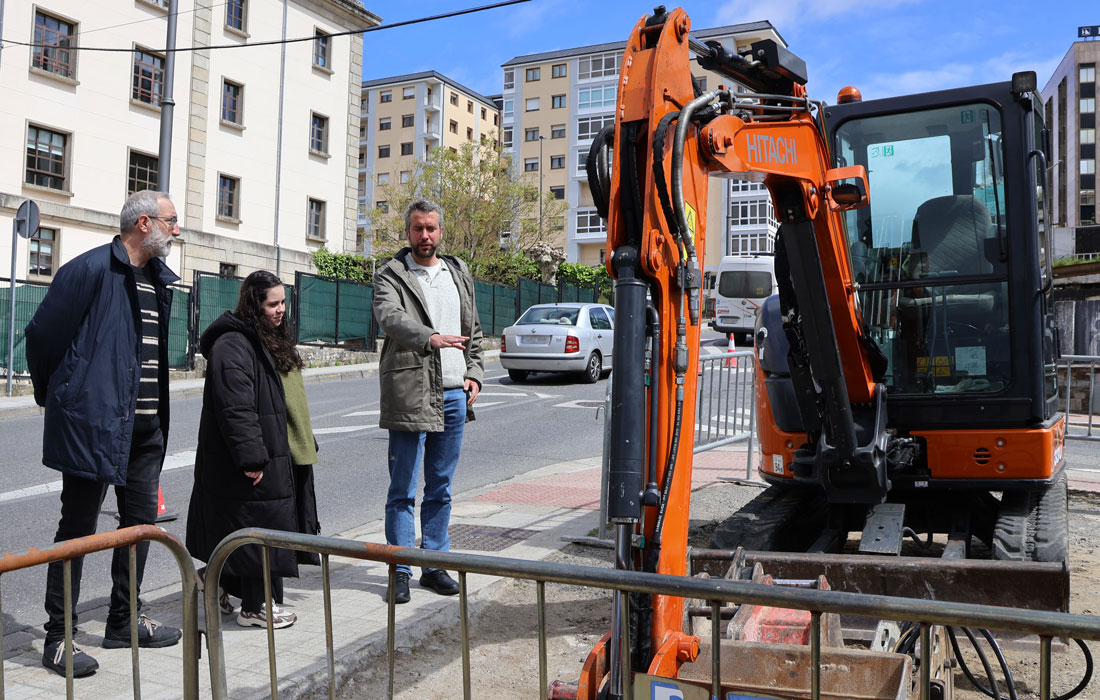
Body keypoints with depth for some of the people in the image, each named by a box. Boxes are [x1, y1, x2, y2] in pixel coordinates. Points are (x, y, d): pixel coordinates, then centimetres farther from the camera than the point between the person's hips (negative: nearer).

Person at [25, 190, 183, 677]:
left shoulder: (158, 278, 13)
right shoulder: (91, 269, -13)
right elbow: (42, 335, -9)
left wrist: (157, 414, 18)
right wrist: (54, 395, 3)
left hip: (145, 426, 8)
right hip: (94, 422, -8)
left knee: (141, 521, 14)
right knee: (79, 528, 1)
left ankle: (124, 622, 29)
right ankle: (58, 640, 13)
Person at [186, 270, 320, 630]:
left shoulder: (273, 340, 16)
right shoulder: (233, 345, -17)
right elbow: (235, 407, -23)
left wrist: (304, 442, 23)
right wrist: (251, 456, -25)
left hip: (280, 455, 10)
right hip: (255, 458, -10)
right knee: (258, 524, -3)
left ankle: (220, 580, 32)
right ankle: (255, 606, 10)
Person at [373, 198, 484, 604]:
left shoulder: (459, 274, 16)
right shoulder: (390, 276, -1)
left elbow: (473, 329, 22)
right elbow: (389, 316, -21)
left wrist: (474, 372, 8)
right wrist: (431, 338, -38)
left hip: (453, 395, 5)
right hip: (409, 393, -5)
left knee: (441, 489, 12)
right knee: (402, 490, 1)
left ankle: (434, 565, 22)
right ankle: (400, 571, 10)